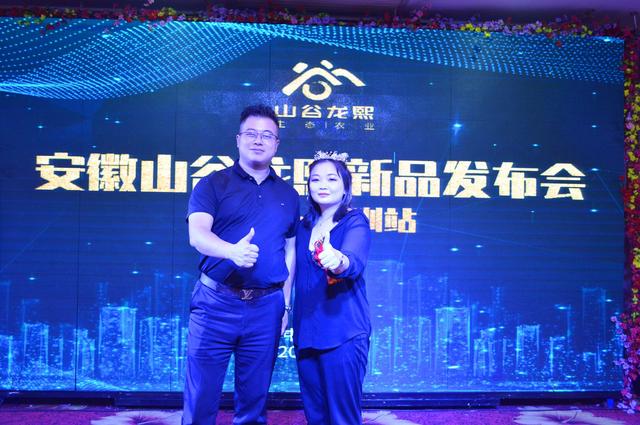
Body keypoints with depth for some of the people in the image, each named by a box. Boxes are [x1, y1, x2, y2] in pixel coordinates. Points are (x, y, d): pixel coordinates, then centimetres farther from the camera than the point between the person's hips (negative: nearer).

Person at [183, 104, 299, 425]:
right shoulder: (213, 184, 1)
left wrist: (285, 304, 11)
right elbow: (197, 234, -14)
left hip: (267, 307, 3)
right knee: (201, 397, 3)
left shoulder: (288, 195, 12)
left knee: (254, 399, 13)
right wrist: (233, 251, -34)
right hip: (217, 302, -2)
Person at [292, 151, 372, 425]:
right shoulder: (305, 225, 11)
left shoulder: (355, 222, -6)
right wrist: (291, 318, 10)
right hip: (305, 331, 6)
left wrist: (338, 261, -48)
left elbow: (354, 262, -26)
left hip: (342, 333, -6)